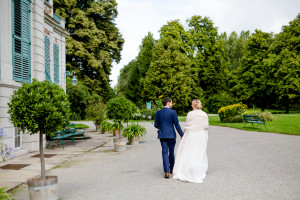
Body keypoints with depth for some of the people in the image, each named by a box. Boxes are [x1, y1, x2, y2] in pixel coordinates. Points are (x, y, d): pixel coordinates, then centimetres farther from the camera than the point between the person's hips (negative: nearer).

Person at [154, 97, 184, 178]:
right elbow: (177, 125, -8)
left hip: (162, 135, 2)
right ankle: (171, 169, 29)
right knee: (171, 152, 14)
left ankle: (166, 172, -6)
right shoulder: (173, 112, -8)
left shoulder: (158, 113, 2)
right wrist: (182, 135, -1)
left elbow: (156, 125, 5)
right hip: (171, 135, -2)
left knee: (165, 153, 2)